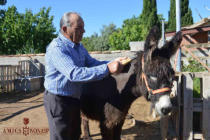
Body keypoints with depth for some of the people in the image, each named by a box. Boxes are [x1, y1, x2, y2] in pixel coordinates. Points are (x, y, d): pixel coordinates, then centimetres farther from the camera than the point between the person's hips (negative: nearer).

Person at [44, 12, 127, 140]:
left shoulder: (79, 46, 5)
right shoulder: (56, 48, -24)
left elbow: (93, 63, 7)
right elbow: (74, 74, -35)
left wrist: (113, 62, -11)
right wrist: (107, 69, -39)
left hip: (75, 99, 8)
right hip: (58, 101, -8)